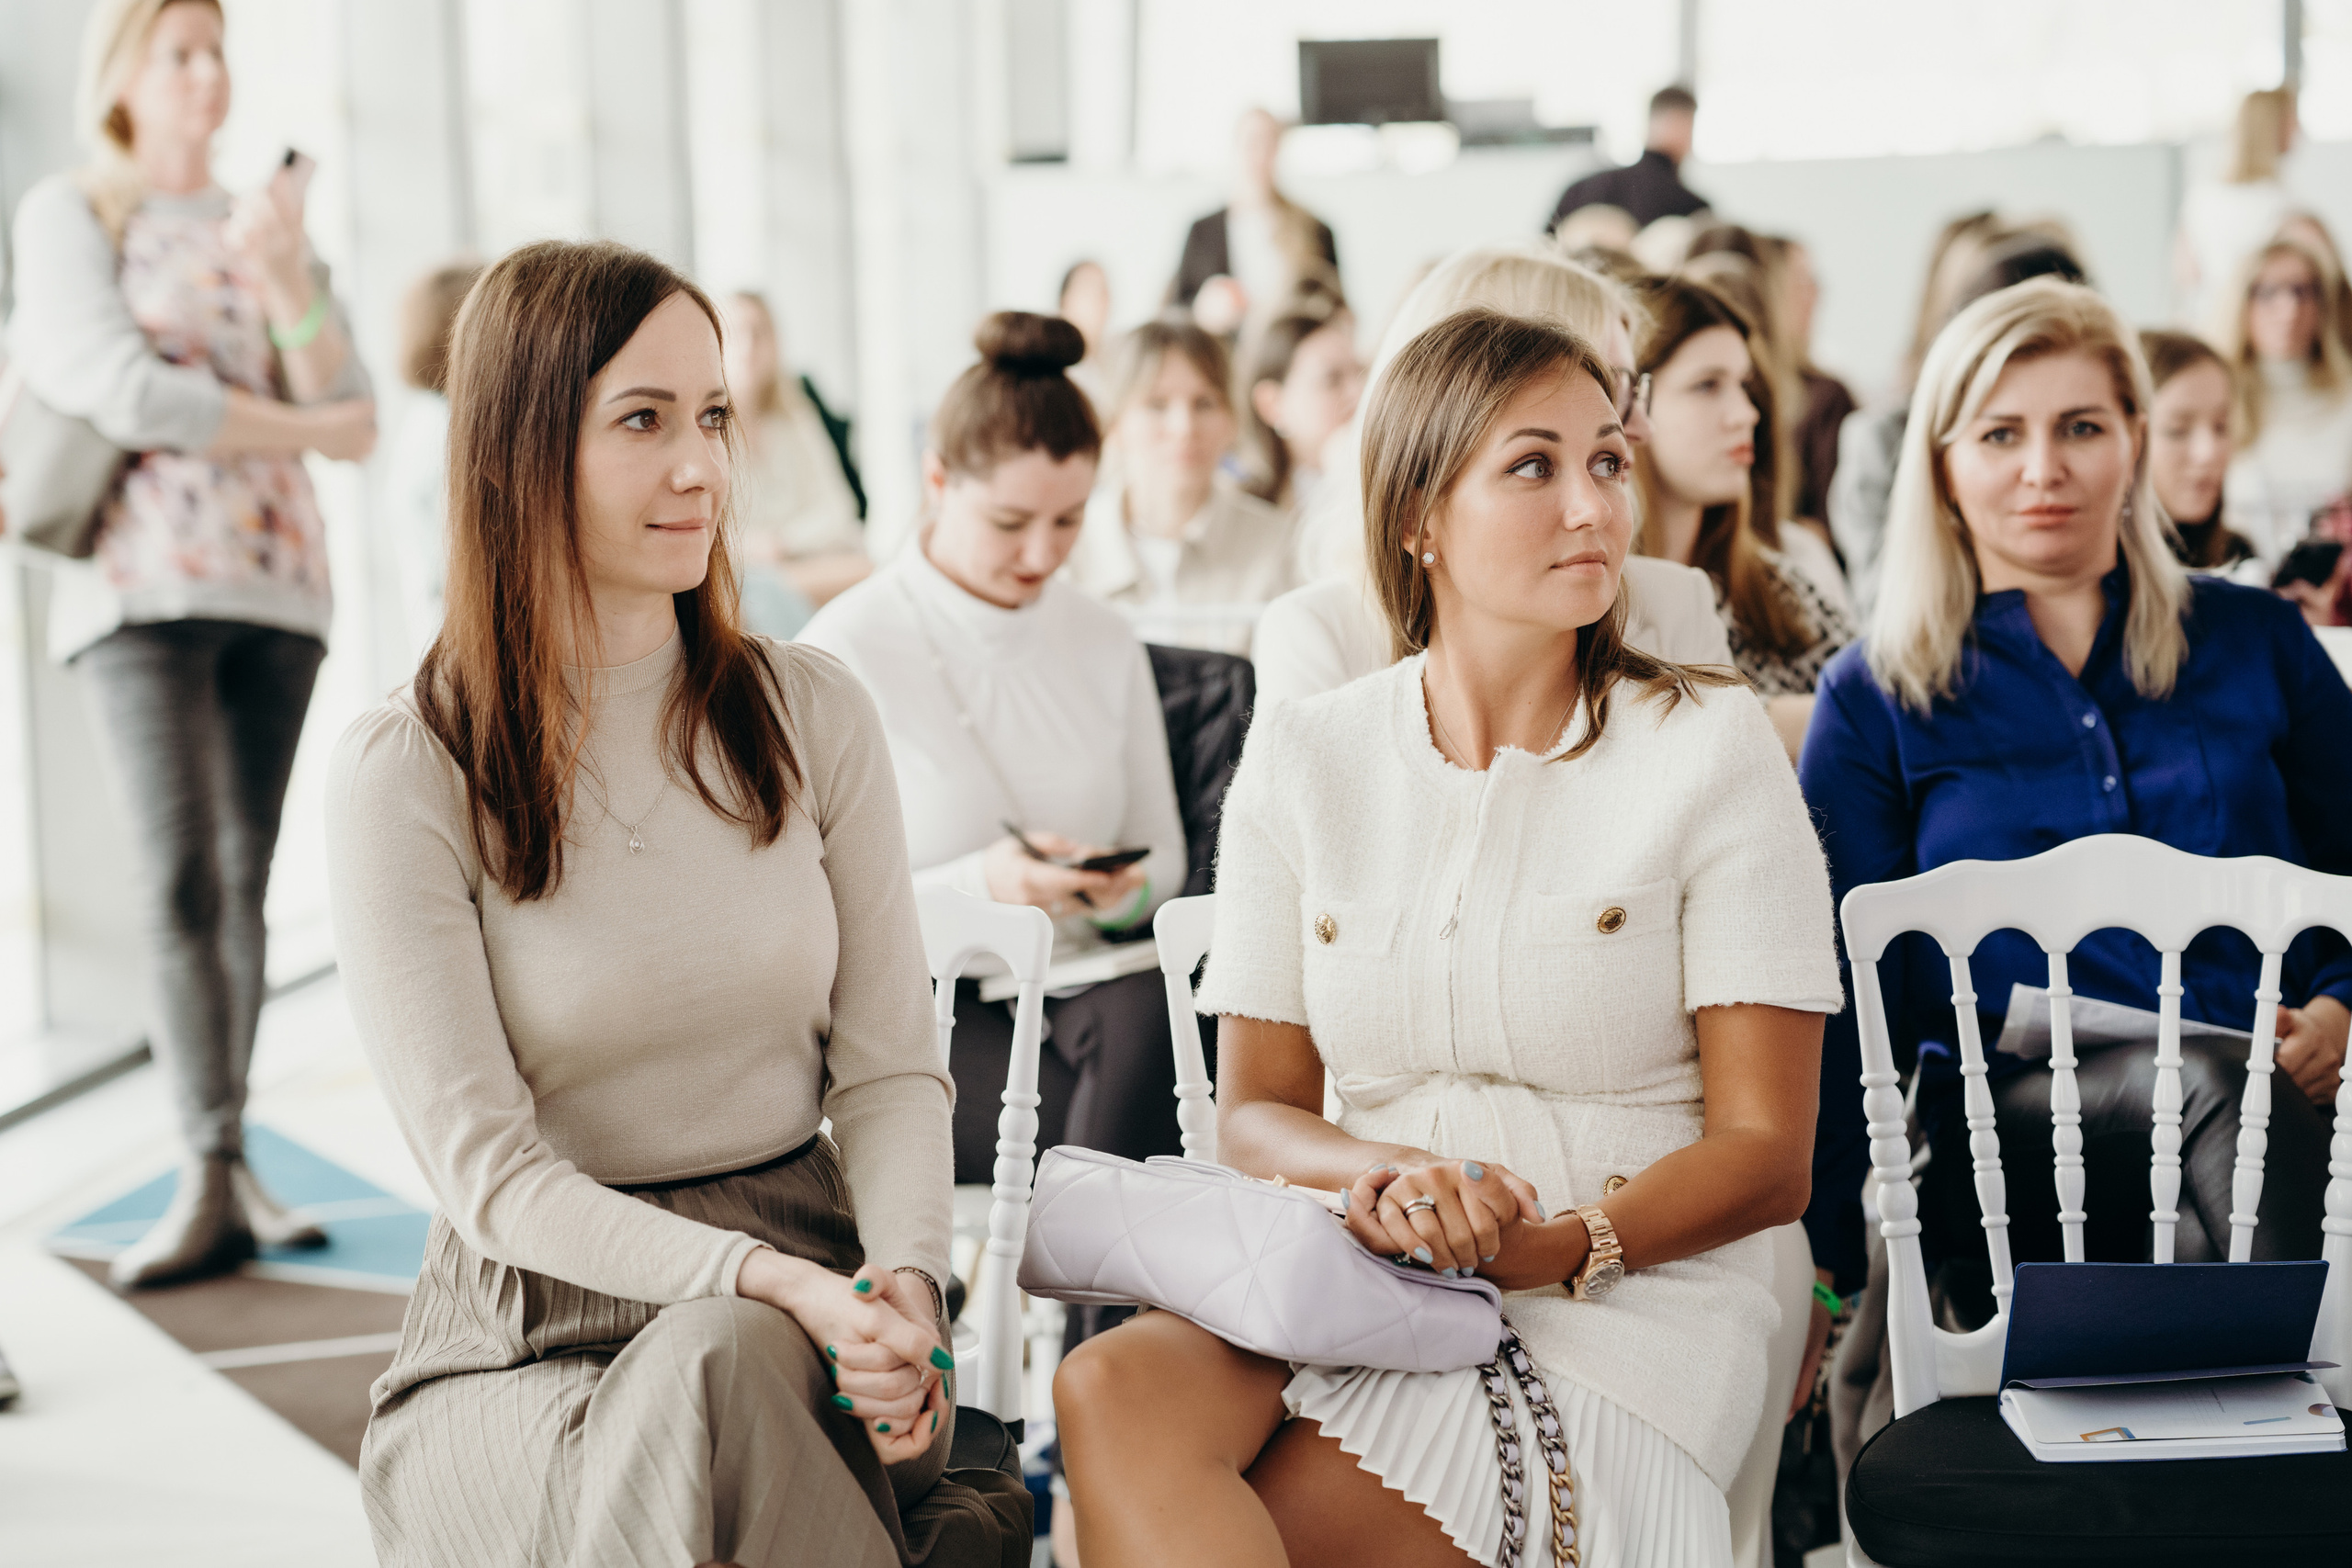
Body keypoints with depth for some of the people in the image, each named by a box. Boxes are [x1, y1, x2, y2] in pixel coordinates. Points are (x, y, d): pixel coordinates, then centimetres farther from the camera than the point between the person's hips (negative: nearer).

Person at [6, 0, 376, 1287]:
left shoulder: (268, 228, 18)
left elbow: (352, 412, 7)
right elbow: (121, 392, -10)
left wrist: (284, 283, -8)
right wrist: (305, 431, -2)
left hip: (273, 581, 4)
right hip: (141, 581, -4)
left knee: (245, 880, 2)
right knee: (180, 877, -14)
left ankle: (223, 1167, 6)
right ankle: (210, 1184, -19)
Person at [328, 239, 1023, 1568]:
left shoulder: (814, 716, 6)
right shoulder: (404, 779, -5)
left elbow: (892, 1065, 5)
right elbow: (488, 1170, -9)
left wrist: (904, 1279, -16)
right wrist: (770, 1279, -23)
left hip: (806, 1278, 2)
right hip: (531, 1331, -2)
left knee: (716, 1364, -31)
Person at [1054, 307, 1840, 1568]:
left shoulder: (1709, 747, 0)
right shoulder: (1301, 757, 8)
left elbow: (1765, 1157, -2)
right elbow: (1253, 1110, 9)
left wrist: (1548, 1249, -19)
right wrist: (1383, 1173, -14)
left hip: (1620, 1309, -3)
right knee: (1111, 1391, -30)